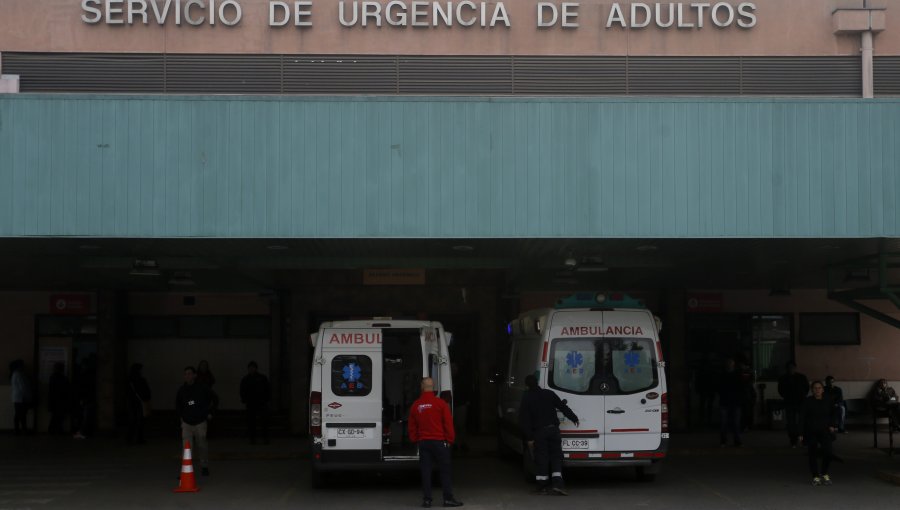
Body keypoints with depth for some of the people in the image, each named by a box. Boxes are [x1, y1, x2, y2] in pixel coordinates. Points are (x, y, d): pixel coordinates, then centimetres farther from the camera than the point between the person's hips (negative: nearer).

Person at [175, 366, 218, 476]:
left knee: (202, 446, 4)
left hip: (200, 422, -2)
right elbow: (178, 404, 22)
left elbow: (214, 399, 8)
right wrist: (180, 416, 15)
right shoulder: (182, 390, 2)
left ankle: (204, 467, 22)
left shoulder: (202, 388, -5)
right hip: (187, 423, 2)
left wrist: (210, 412, 7)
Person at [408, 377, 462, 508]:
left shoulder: (415, 406, 4)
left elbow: (411, 427, 10)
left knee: (425, 471, 5)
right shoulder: (441, 404, -6)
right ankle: (448, 498, 1)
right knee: (445, 470, 3)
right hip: (439, 442, -3)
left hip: (423, 442, 3)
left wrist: (415, 440, 22)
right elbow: (448, 424, -6)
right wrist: (450, 440, 5)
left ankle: (427, 500, 3)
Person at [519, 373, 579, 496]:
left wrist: (529, 438, -5)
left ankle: (542, 486, 7)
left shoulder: (526, 398, -3)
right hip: (553, 429, 1)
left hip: (538, 432, -1)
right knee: (556, 456, 4)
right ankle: (557, 484, -10)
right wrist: (574, 418, 22)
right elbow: (563, 407, 8)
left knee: (541, 458, 5)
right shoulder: (549, 394, 3)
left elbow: (524, 420, -6)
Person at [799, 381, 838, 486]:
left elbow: (834, 414, 17)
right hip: (811, 432, 0)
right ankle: (815, 477, 14)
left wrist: (833, 425, 0)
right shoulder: (807, 401, -2)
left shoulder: (828, 401, 4)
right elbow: (802, 417, -2)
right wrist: (801, 433, -6)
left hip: (825, 431, 0)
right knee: (812, 454, 2)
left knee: (827, 452, -15)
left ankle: (824, 473, 6)